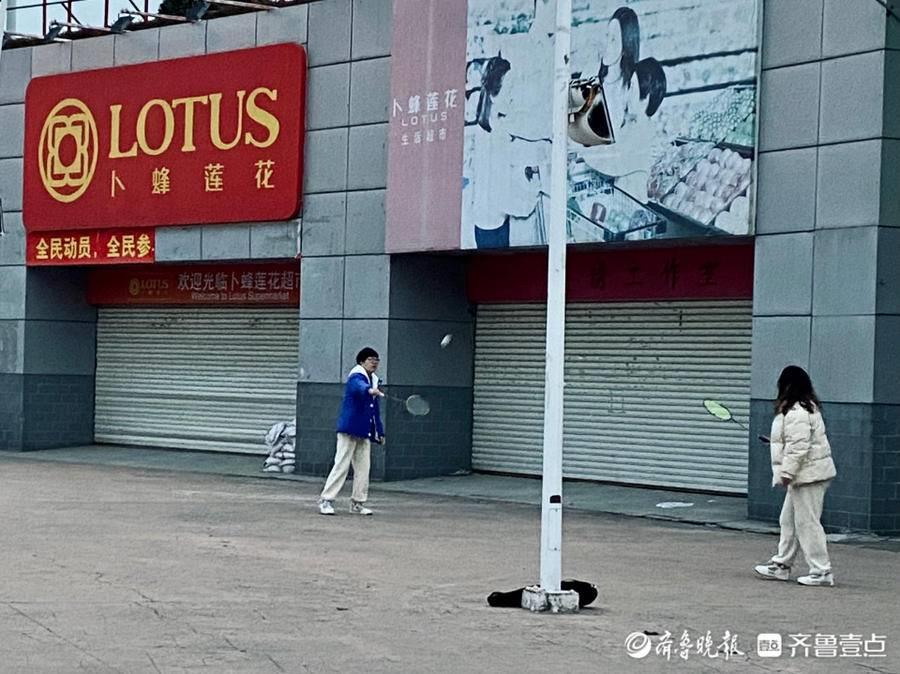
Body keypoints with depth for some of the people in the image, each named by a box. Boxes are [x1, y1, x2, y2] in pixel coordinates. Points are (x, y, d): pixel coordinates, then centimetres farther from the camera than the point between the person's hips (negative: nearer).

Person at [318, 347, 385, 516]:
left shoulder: (374, 381, 15)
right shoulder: (356, 377, -10)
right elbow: (359, 386, -37)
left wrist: (380, 432, 19)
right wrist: (370, 390, -58)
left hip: (365, 433, 8)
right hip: (349, 430, -8)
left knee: (363, 469, 6)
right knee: (341, 466, -7)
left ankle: (357, 503, 13)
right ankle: (326, 500, -2)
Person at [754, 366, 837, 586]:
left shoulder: (795, 413, -20)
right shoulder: (808, 407, 13)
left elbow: (798, 447, -25)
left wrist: (786, 473, -22)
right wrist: (778, 441, 35)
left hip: (808, 475, -11)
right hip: (805, 474, 11)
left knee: (807, 523, -5)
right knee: (789, 520, 18)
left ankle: (821, 572, 0)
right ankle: (781, 565, 26)